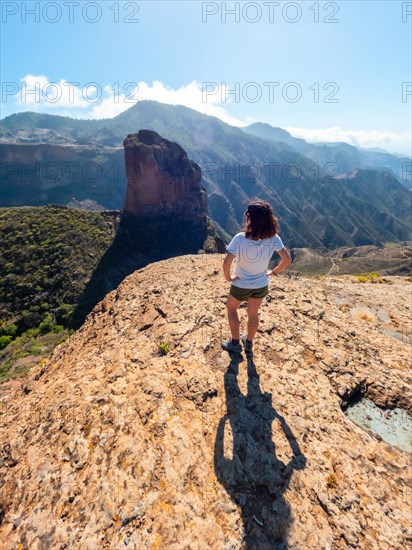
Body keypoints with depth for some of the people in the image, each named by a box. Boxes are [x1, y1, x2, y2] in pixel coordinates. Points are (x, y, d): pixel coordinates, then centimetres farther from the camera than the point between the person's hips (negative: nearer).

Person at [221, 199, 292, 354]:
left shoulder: (240, 238, -29)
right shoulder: (273, 238, -18)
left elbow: (226, 263, -32)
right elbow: (287, 260, -11)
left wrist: (227, 277, -12)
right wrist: (273, 272, 4)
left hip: (241, 285, -3)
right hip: (261, 285, 3)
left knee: (231, 308, 26)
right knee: (253, 314, 25)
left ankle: (235, 343, 36)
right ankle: (248, 344, 47)